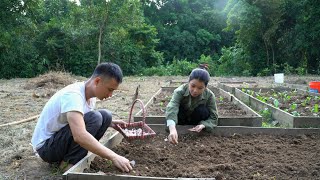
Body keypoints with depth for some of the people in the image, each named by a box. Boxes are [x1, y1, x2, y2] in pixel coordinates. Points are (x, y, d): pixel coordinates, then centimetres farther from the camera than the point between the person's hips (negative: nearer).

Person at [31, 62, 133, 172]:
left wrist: (109, 123, -3)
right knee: (94, 117, -26)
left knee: (105, 116, -2)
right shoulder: (73, 95, -29)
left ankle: (65, 156, 1)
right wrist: (113, 157, -40)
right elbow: (80, 136, -42)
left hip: (61, 139, 9)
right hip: (45, 146, -9)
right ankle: (68, 163, -12)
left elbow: (90, 122, 15)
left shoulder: (90, 94, -1)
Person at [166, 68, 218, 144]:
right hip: (181, 120, -1)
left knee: (203, 111, -30)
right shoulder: (180, 91, -32)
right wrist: (172, 130, -66)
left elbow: (213, 117, -21)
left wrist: (203, 125, -43)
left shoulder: (209, 95, -25)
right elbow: (172, 109, -49)